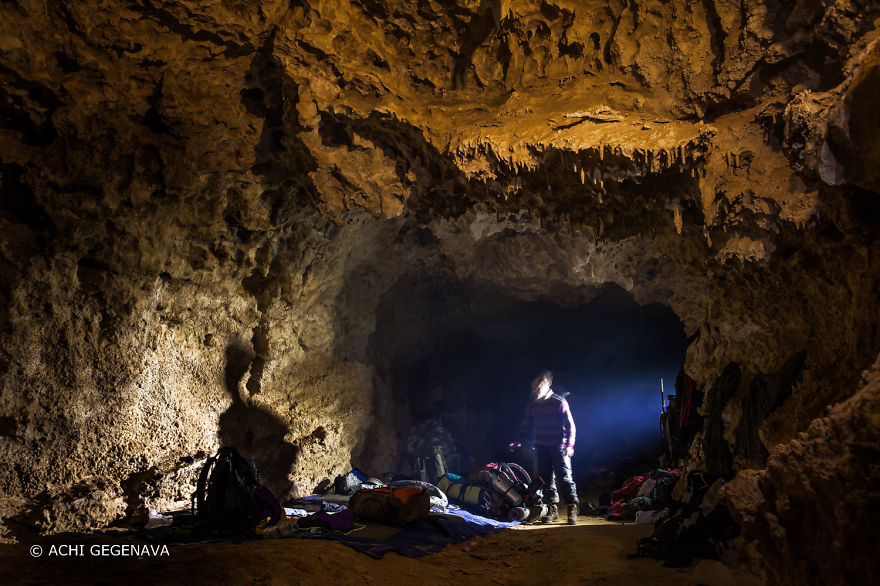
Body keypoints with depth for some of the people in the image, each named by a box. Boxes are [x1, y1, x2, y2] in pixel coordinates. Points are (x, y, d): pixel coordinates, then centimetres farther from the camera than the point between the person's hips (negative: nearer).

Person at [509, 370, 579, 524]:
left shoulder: (559, 402, -4)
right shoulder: (531, 406, 11)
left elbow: (570, 425, -5)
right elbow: (526, 427, 17)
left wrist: (569, 445, -14)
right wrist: (518, 441, 4)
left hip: (558, 447, -5)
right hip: (541, 448, 5)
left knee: (565, 478, -8)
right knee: (546, 478, 6)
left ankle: (572, 509, -2)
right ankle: (552, 509, 13)